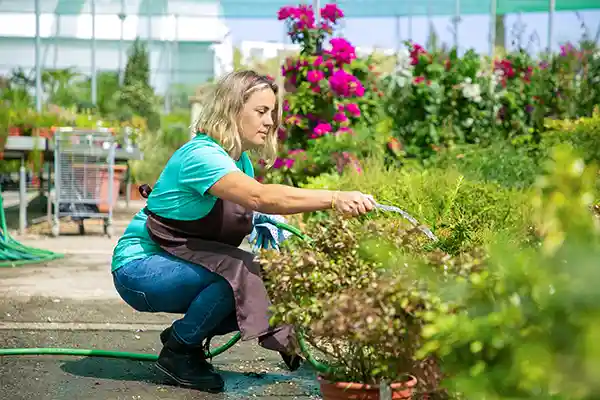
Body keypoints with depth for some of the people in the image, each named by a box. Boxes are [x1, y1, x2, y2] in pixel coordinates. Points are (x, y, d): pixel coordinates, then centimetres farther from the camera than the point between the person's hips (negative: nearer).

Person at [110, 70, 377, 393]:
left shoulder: (240, 161, 8)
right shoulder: (200, 155, -25)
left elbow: (258, 214, 3)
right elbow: (260, 197, -40)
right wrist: (334, 199, -45)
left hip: (182, 263, 9)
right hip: (140, 269, -9)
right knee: (239, 271, -30)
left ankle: (183, 335, 8)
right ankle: (178, 351, -10)